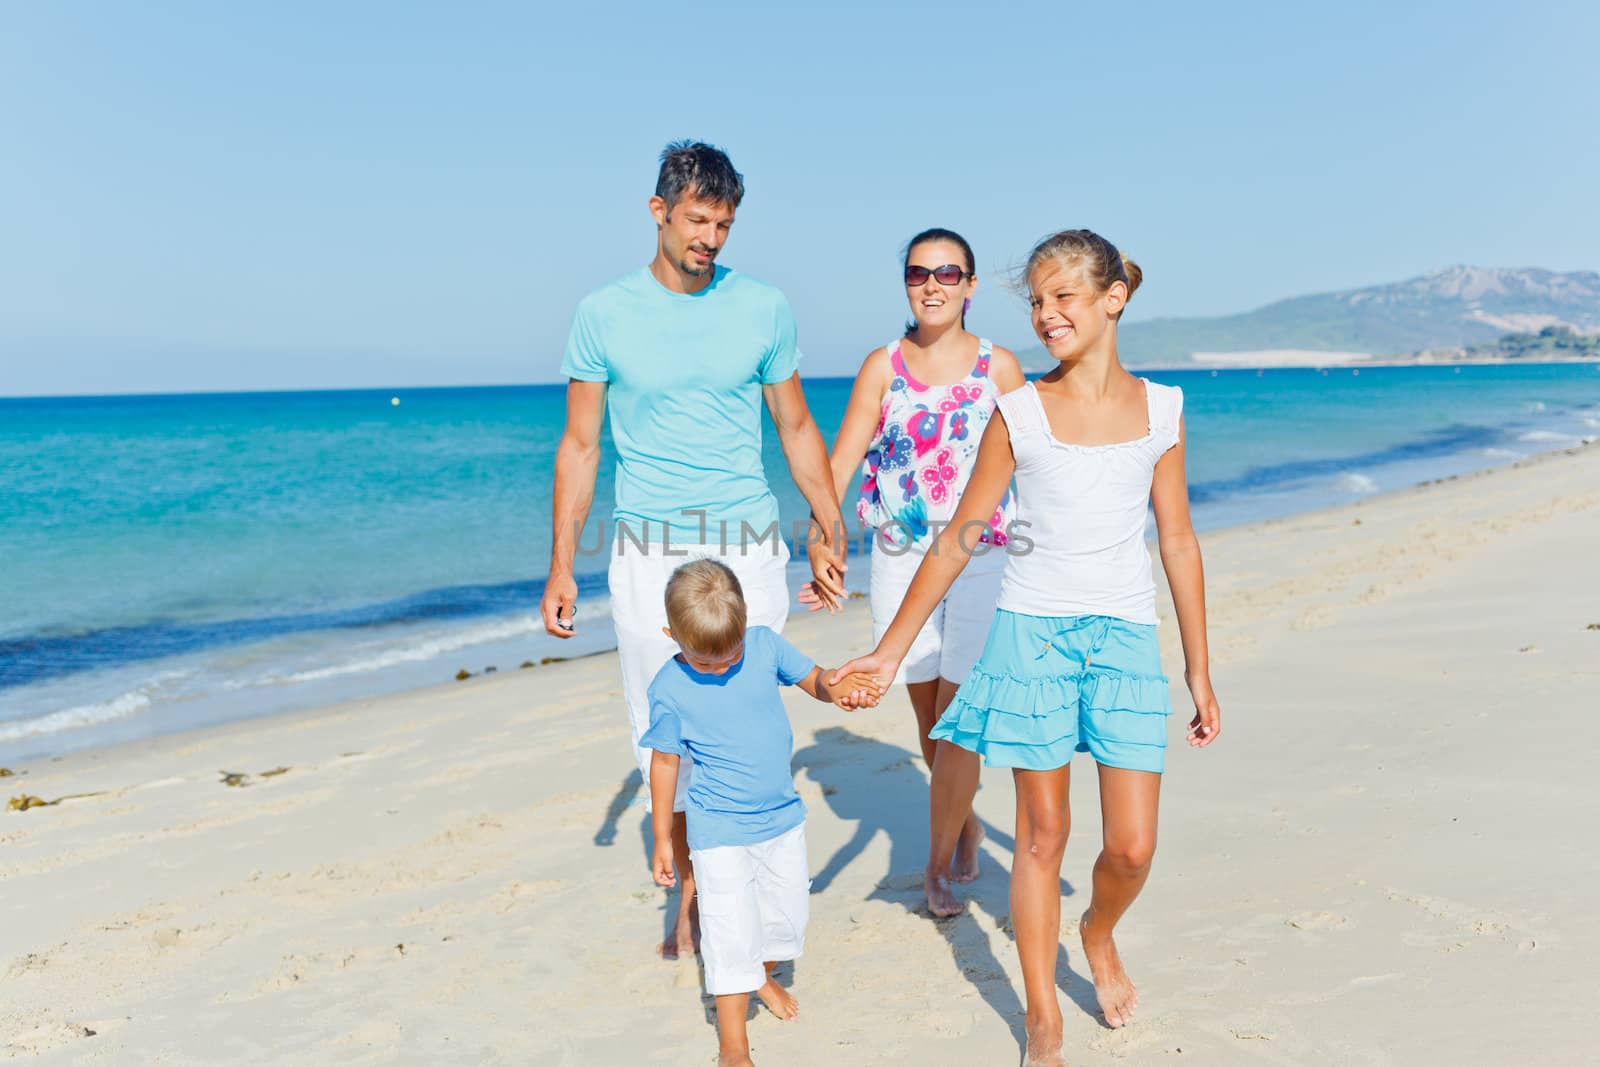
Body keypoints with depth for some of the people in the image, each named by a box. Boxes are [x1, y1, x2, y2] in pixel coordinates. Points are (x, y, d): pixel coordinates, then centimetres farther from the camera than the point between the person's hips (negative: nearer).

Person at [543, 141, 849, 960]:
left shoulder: (764, 309, 3)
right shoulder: (604, 314, 0)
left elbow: (797, 429, 12)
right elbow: (579, 446, 4)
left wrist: (830, 531, 9)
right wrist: (561, 565, 0)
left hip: (748, 547, 1)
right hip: (649, 552, 0)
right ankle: (687, 881, 20)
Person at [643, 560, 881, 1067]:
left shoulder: (765, 643, -10)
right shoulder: (669, 689, -17)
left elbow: (812, 677, 4)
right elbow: (665, 761, -7)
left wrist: (841, 691, -21)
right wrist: (663, 839, 0)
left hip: (783, 816, 5)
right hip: (721, 833, -4)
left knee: (788, 910, 19)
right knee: (732, 930, -6)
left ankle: (764, 976, 49)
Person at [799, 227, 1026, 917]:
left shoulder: (998, 367, 1)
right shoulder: (883, 366, 3)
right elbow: (842, 460, -1)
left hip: (981, 561, -2)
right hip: (901, 560, 2)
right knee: (928, 718, 12)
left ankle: (938, 867, 10)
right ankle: (965, 822, 38)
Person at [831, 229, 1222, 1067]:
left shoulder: (1160, 409, 4)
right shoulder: (1018, 415, -1)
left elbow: (1178, 542, 9)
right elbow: (956, 541, 3)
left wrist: (1200, 673, 10)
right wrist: (890, 650, 2)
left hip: (1126, 637, 1)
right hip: (1032, 631, -1)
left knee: (1132, 848, 1)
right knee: (1041, 834, 6)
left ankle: (1099, 937, 36)